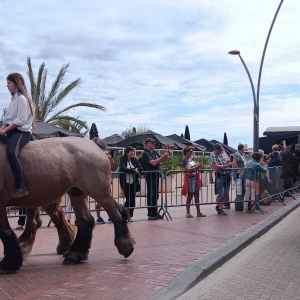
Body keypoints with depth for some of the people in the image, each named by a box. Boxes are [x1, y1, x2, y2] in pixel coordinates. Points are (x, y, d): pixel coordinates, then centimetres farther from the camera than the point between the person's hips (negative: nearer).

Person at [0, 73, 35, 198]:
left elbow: (20, 120, -17)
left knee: (11, 153, -34)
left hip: (21, 132, -11)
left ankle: (21, 187, -37)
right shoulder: (14, 99, 21)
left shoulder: (22, 99, -8)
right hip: (12, 131, 11)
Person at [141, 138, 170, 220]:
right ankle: (150, 214, 0)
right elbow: (153, 163, -22)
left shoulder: (155, 152, 12)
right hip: (150, 176, -8)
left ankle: (155, 213, 19)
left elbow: (162, 160, 18)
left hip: (156, 175, 8)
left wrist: (166, 155, 0)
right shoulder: (145, 153, -12)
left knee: (156, 195, 11)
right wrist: (163, 156, -21)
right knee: (151, 195, -4)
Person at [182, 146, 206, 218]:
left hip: (195, 177, 7)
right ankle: (188, 213, 7)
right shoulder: (185, 160, -9)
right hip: (190, 178, -7)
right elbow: (188, 169, -20)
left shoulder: (192, 158, 14)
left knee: (197, 196, 9)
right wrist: (196, 167, -21)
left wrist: (199, 165, -1)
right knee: (190, 196, -2)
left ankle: (198, 212, 14)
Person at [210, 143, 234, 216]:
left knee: (225, 194, 7)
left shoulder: (224, 152, 10)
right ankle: (218, 206, 20)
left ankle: (220, 208, 17)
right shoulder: (213, 155, -8)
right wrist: (227, 165, -20)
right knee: (221, 194, -5)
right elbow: (216, 166, -16)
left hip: (227, 175, 6)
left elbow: (229, 161, 19)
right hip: (220, 176, -6)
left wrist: (230, 162, -5)